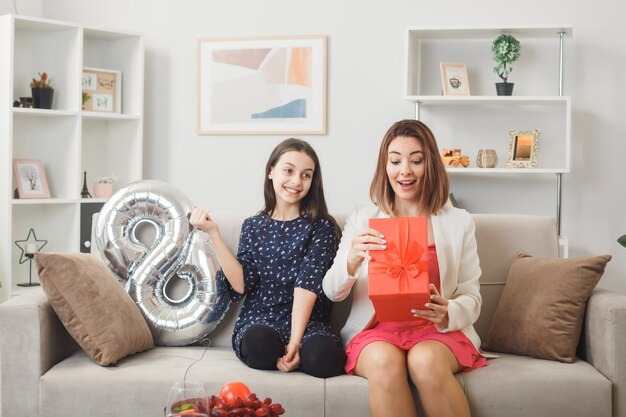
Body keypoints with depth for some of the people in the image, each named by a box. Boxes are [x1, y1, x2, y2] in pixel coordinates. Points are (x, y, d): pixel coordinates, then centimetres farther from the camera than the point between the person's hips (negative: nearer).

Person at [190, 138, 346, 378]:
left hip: (306, 322, -1)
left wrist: (295, 342, -21)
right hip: (259, 321, 1)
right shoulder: (252, 227, 13)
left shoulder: (321, 227, 4)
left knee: (323, 356, -35)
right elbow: (241, 285, 0)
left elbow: (307, 284, -10)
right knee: (260, 342, -36)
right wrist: (213, 233, -2)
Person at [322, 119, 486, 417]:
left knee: (426, 360, -34)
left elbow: (471, 298, 7)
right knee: (384, 361, -34)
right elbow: (332, 292, 3)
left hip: (437, 331, 0)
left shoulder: (458, 222, 7)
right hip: (376, 330, 0)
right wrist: (351, 262, -20)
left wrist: (447, 314, -17)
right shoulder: (362, 220, 9)